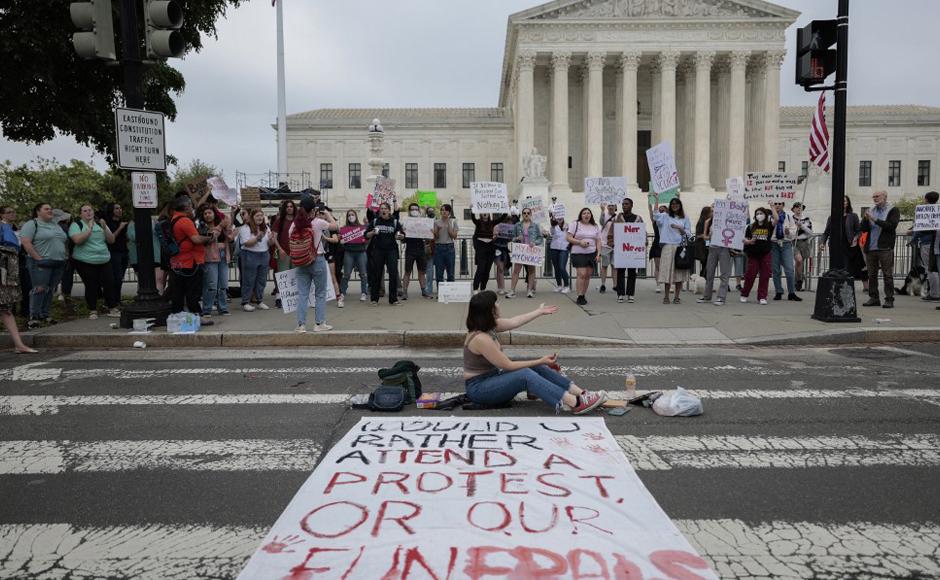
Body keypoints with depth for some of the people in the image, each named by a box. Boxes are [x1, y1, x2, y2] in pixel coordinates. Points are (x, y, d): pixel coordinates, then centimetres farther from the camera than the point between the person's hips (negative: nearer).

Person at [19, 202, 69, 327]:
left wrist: (66, 255, 12)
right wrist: (38, 258, -17)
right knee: (39, 289, -10)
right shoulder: (32, 224, -4)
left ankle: (44, 315, 17)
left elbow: (63, 241, 27)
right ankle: (34, 317, -5)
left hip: (59, 264, 7)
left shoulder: (55, 224, 19)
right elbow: (25, 242, -14)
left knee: (50, 290, 9)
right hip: (41, 264, -7)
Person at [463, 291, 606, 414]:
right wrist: (540, 361, -13)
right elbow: (508, 365, -20)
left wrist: (539, 312, 24)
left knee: (538, 368, -4)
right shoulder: (481, 338, -26)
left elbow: (513, 322, 14)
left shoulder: (488, 325, 1)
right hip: (478, 388, -9)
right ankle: (575, 404, -34)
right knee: (525, 375, -28)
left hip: (492, 378, 9)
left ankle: (581, 394, -10)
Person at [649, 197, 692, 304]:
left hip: (681, 247, 1)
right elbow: (653, 215, -7)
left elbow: (688, 234, 7)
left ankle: (677, 297, 9)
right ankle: (666, 296, 5)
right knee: (667, 271, -3)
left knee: (679, 272, 1)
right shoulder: (665, 216, 8)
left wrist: (679, 228, -9)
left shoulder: (685, 219, 11)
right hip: (668, 247, -1)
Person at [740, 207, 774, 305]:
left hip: (765, 254, 0)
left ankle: (762, 297, 8)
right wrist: (749, 241, -16)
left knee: (765, 275, 0)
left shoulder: (769, 226, 2)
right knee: (750, 274, 2)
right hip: (753, 254, 0)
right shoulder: (751, 227, 4)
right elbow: (745, 240, 5)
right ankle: (744, 295, 17)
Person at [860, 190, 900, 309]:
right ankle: (874, 298, 14)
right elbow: (864, 229, 10)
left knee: (887, 274, -4)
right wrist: (866, 219, -8)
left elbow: (891, 226, -13)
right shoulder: (871, 211, 16)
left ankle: (889, 299, -1)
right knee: (872, 275, 7)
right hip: (871, 248, 5)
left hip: (885, 248, -5)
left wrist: (875, 220, -15)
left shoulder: (893, 210, 1)